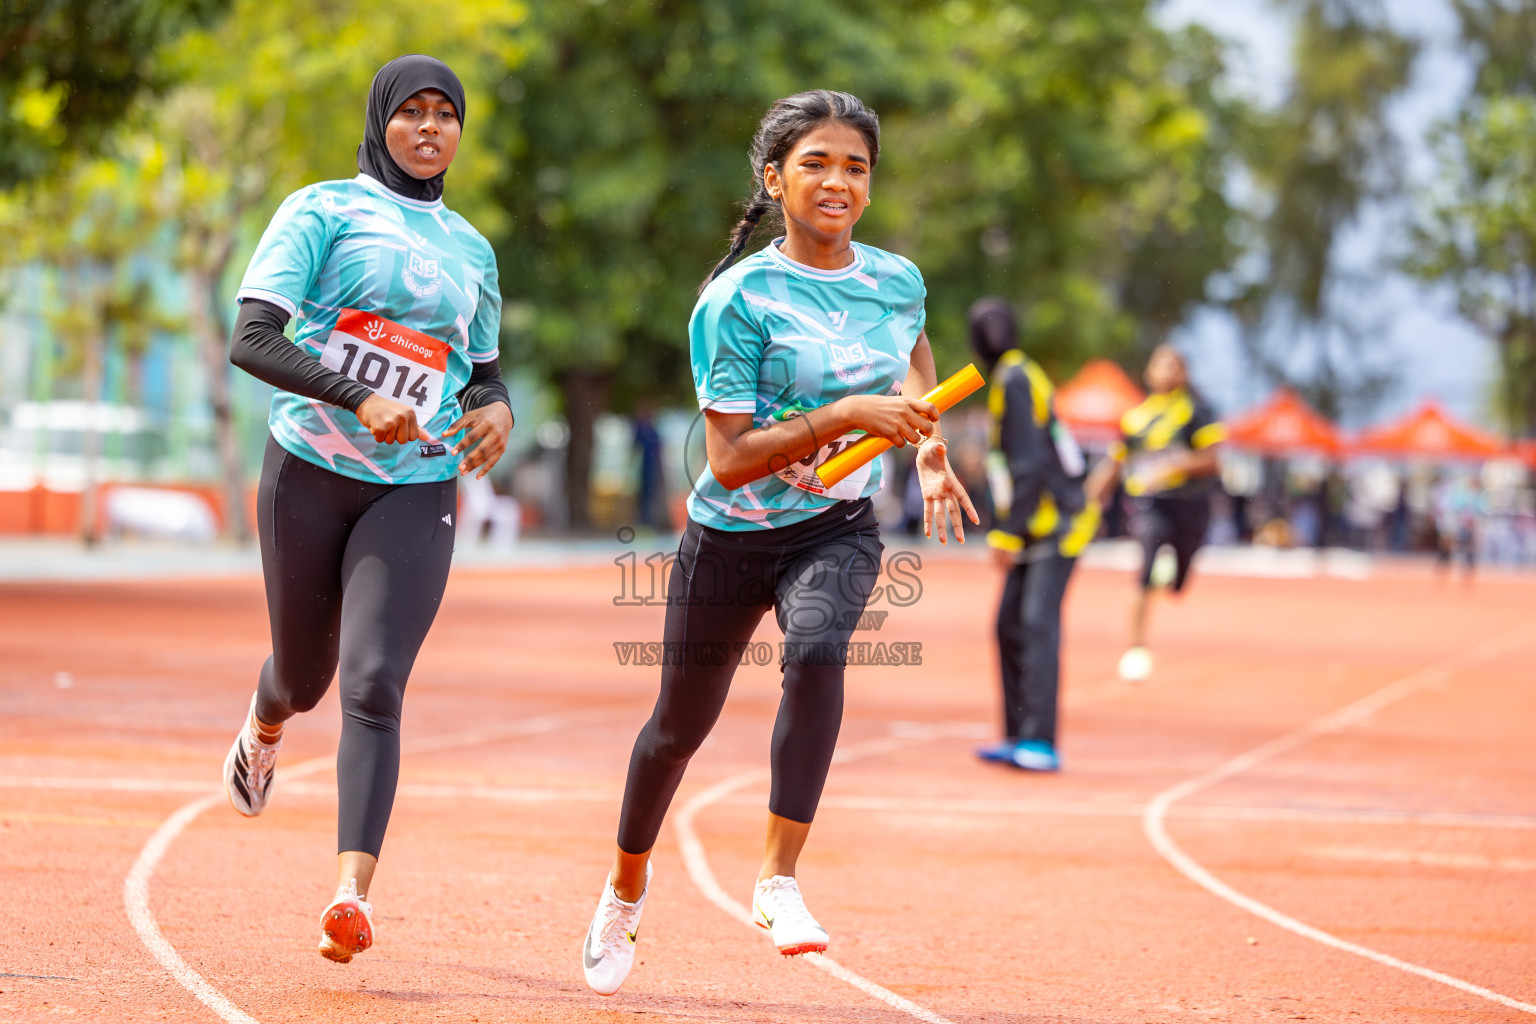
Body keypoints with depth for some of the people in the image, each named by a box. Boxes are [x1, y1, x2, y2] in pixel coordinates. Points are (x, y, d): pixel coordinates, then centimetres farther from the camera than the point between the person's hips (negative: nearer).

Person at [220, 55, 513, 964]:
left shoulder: (471, 251, 13)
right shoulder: (324, 211, -1)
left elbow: (485, 368, 26)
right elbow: (251, 341, -12)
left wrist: (497, 410, 1)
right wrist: (359, 397, -25)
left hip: (416, 489, 1)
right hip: (311, 472, -1)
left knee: (374, 686, -15)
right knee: (304, 676, 12)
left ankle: (354, 890, -23)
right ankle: (264, 728, 50)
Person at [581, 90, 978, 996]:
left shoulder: (899, 281, -3)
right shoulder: (739, 298, -18)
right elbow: (730, 459, -23)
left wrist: (930, 448, 12)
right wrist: (849, 415, -31)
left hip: (839, 526, 2)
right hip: (733, 536, -2)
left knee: (817, 649, -32)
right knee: (682, 723, 13)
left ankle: (780, 878, -26)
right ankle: (628, 880, 43)